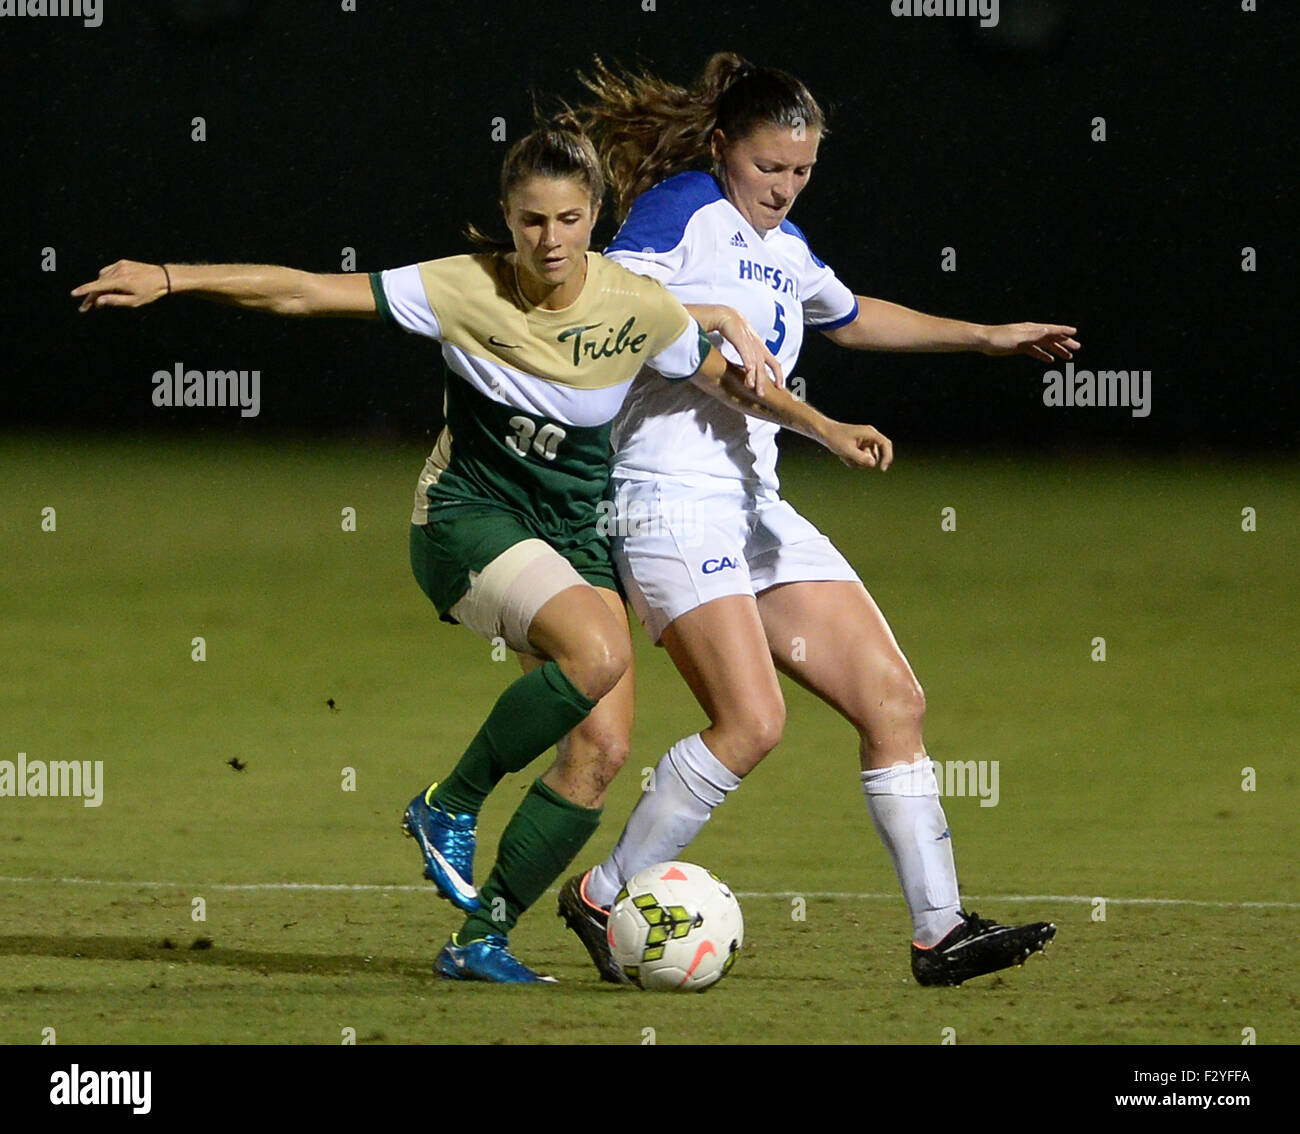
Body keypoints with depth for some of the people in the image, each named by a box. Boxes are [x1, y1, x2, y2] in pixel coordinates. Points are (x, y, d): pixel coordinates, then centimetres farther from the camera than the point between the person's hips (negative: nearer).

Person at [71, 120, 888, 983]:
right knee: (598, 654, -32)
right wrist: (167, 279, -24)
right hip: (468, 515, -5)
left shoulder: (638, 308, -8)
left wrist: (823, 428, 0)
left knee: (598, 757, -8)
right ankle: (450, 808, -13)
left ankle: (483, 937, 7)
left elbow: (726, 379, 10)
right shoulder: (467, 290, -17)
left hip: (576, 533, 5)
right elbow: (302, 294, -18)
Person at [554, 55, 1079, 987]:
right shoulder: (682, 211, -6)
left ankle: (941, 930, 4)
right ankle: (604, 897, -8)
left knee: (893, 700, 1)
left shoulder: (785, 248, 19)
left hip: (756, 507, 9)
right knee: (752, 719, -22)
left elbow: (852, 318, 40)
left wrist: (985, 337, 43)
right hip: (672, 499, -9)